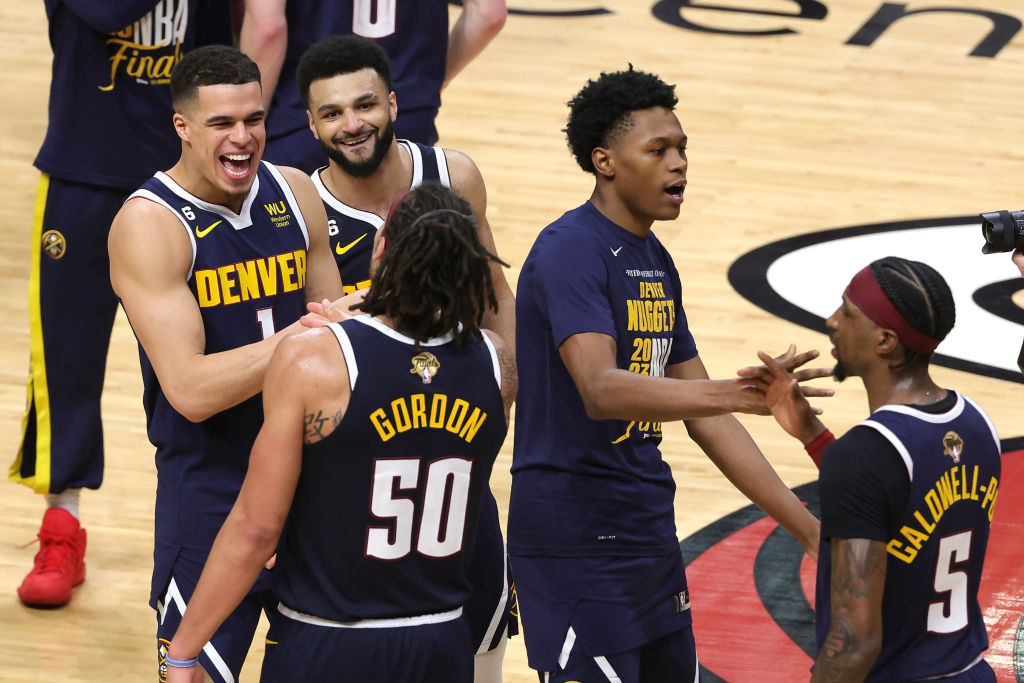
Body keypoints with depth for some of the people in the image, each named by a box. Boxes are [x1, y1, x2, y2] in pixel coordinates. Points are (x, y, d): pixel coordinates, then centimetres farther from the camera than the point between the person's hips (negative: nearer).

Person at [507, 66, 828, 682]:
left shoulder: (656, 262, 13)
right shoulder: (571, 251, -15)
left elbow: (703, 413, 18)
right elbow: (600, 390, -31)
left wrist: (808, 528, 13)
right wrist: (734, 393, -45)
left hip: (650, 528, 9)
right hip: (577, 534, -9)